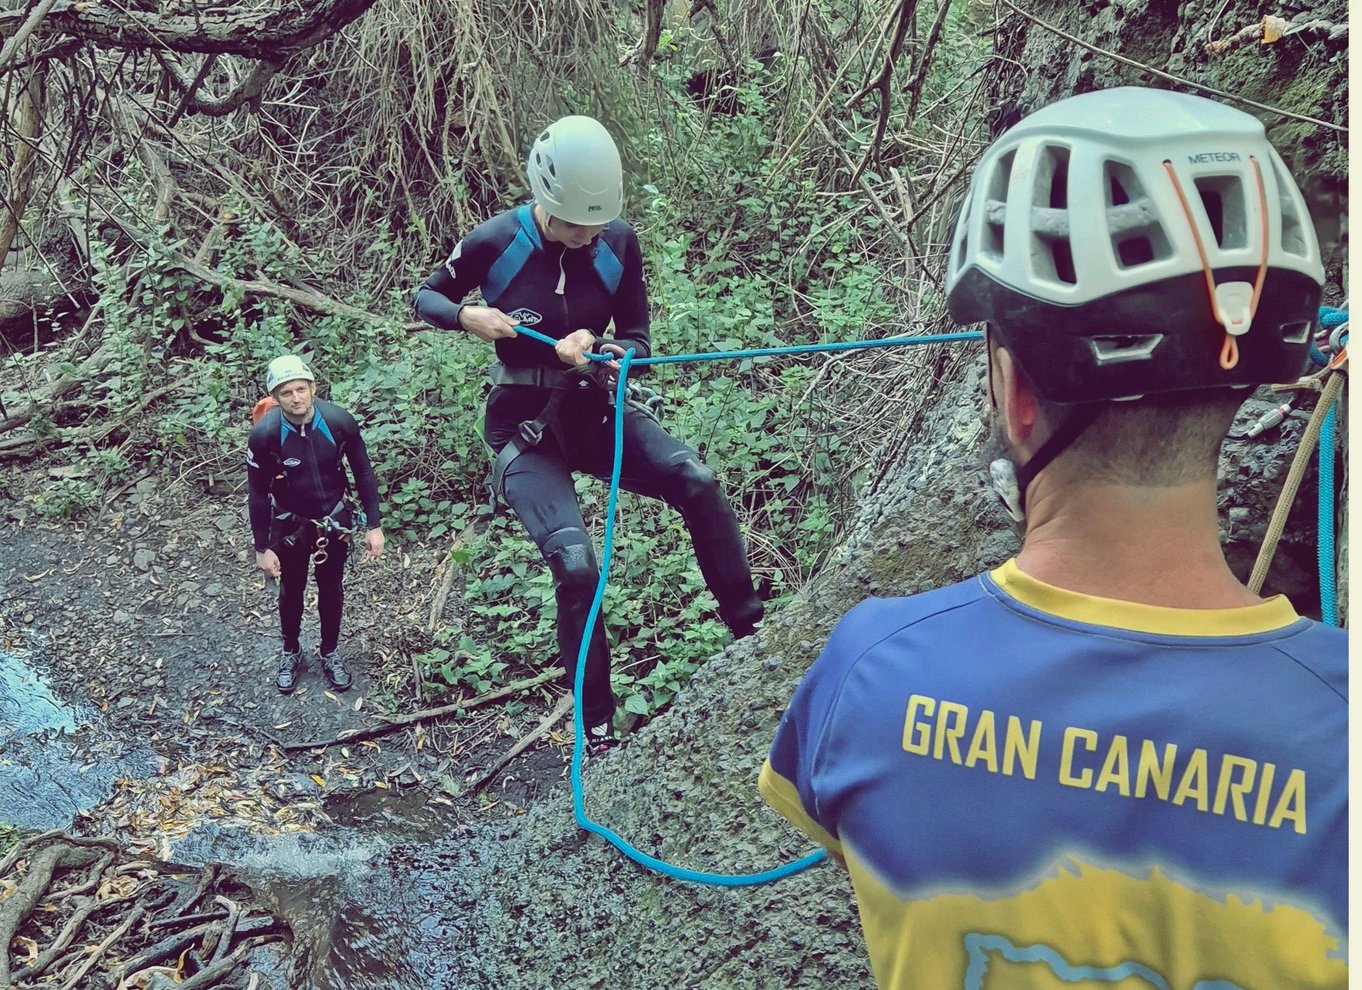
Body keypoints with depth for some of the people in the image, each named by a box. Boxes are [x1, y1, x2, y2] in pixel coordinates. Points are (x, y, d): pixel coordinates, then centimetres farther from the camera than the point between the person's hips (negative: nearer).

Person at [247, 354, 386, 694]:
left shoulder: (339, 421, -23)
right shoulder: (264, 434, -25)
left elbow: (363, 472, -8)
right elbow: (258, 494, -12)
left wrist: (373, 525, -6)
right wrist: (262, 548, -7)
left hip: (335, 520, 1)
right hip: (290, 523, -1)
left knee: (331, 589, 17)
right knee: (291, 591, 18)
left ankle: (330, 653, 39)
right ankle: (291, 653, 42)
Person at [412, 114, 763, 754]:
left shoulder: (617, 244, -5)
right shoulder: (495, 243, -10)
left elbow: (638, 342, 1)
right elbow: (425, 298, 6)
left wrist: (602, 353, -23)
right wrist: (466, 316, -18)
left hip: (592, 413, 3)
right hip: (523, 430, -2)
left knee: (695, 480, -27)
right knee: (575, 564, -22)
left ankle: (751, 632, -14)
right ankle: (597, 729, -5)